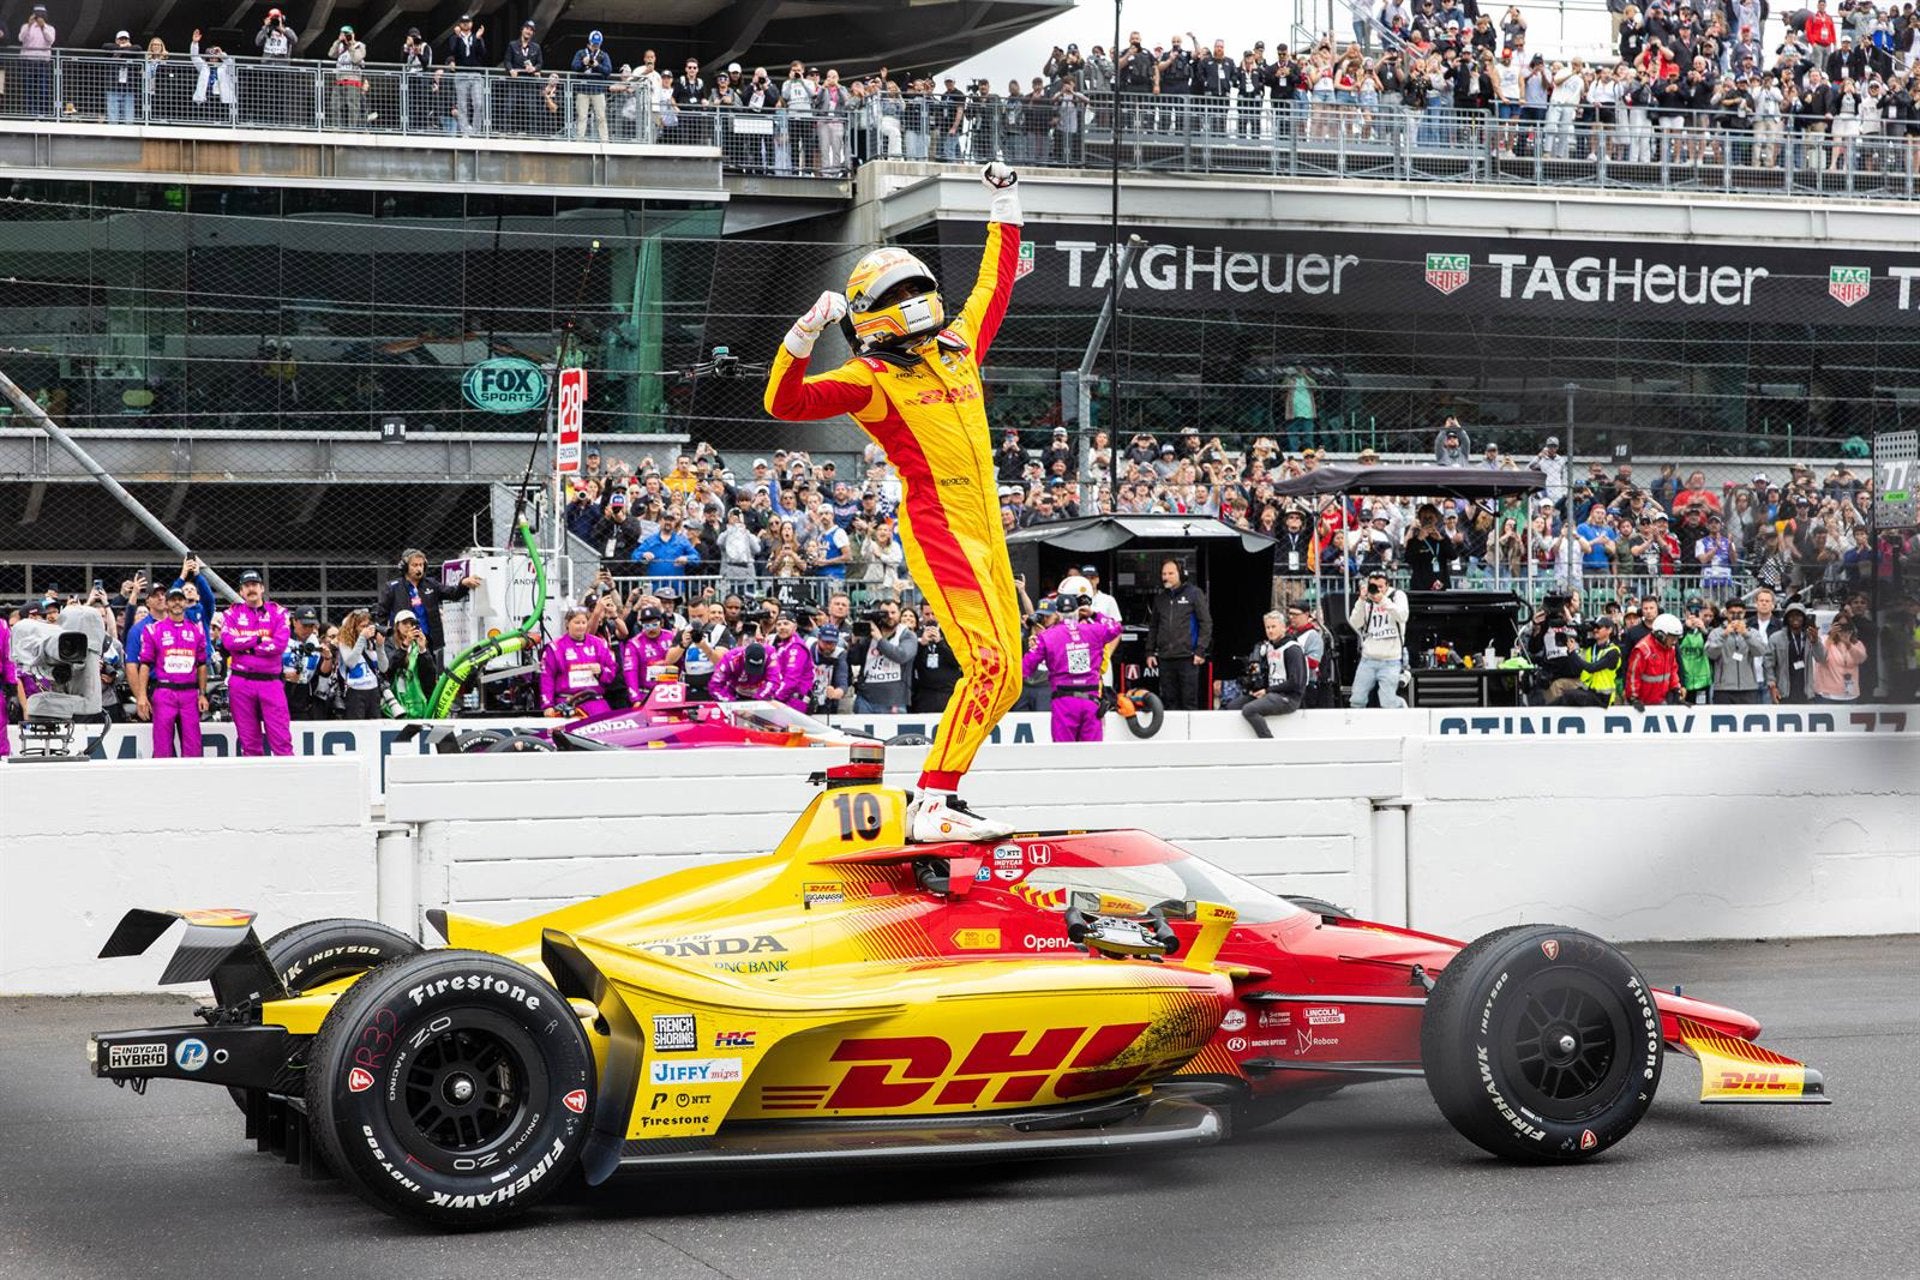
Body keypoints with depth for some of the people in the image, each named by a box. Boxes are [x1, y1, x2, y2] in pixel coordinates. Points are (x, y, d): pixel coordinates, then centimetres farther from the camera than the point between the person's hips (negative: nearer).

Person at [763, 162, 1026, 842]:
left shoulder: (958, 345, 18)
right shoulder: (870, 377, -1)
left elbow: (994, 285, 33)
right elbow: (784, 404, -12)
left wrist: (1005, 208, 35)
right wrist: (803, 336, -24)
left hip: (986, 530, 8)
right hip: (937, 525, -8)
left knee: (1006, 677, 6)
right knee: (990, 664, -19)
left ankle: (939, 792, 11)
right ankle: (932, 805, -19)